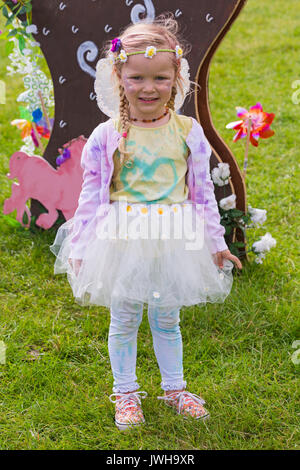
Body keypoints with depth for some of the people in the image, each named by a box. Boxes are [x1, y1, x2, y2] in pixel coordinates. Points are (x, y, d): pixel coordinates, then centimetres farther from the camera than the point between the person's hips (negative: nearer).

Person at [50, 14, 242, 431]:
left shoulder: (188, 131, -3)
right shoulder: (107, 135, -8)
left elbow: (203, 190, 4)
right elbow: (92, 193, -2)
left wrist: (216, 240, 8)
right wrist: (81, 247, -2)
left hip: (174, 240, 1)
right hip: (123, 239, -1)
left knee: (167, 319, 16)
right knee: (124, 319, 11)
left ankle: (174, 387, 35)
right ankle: (126, 393, 30)